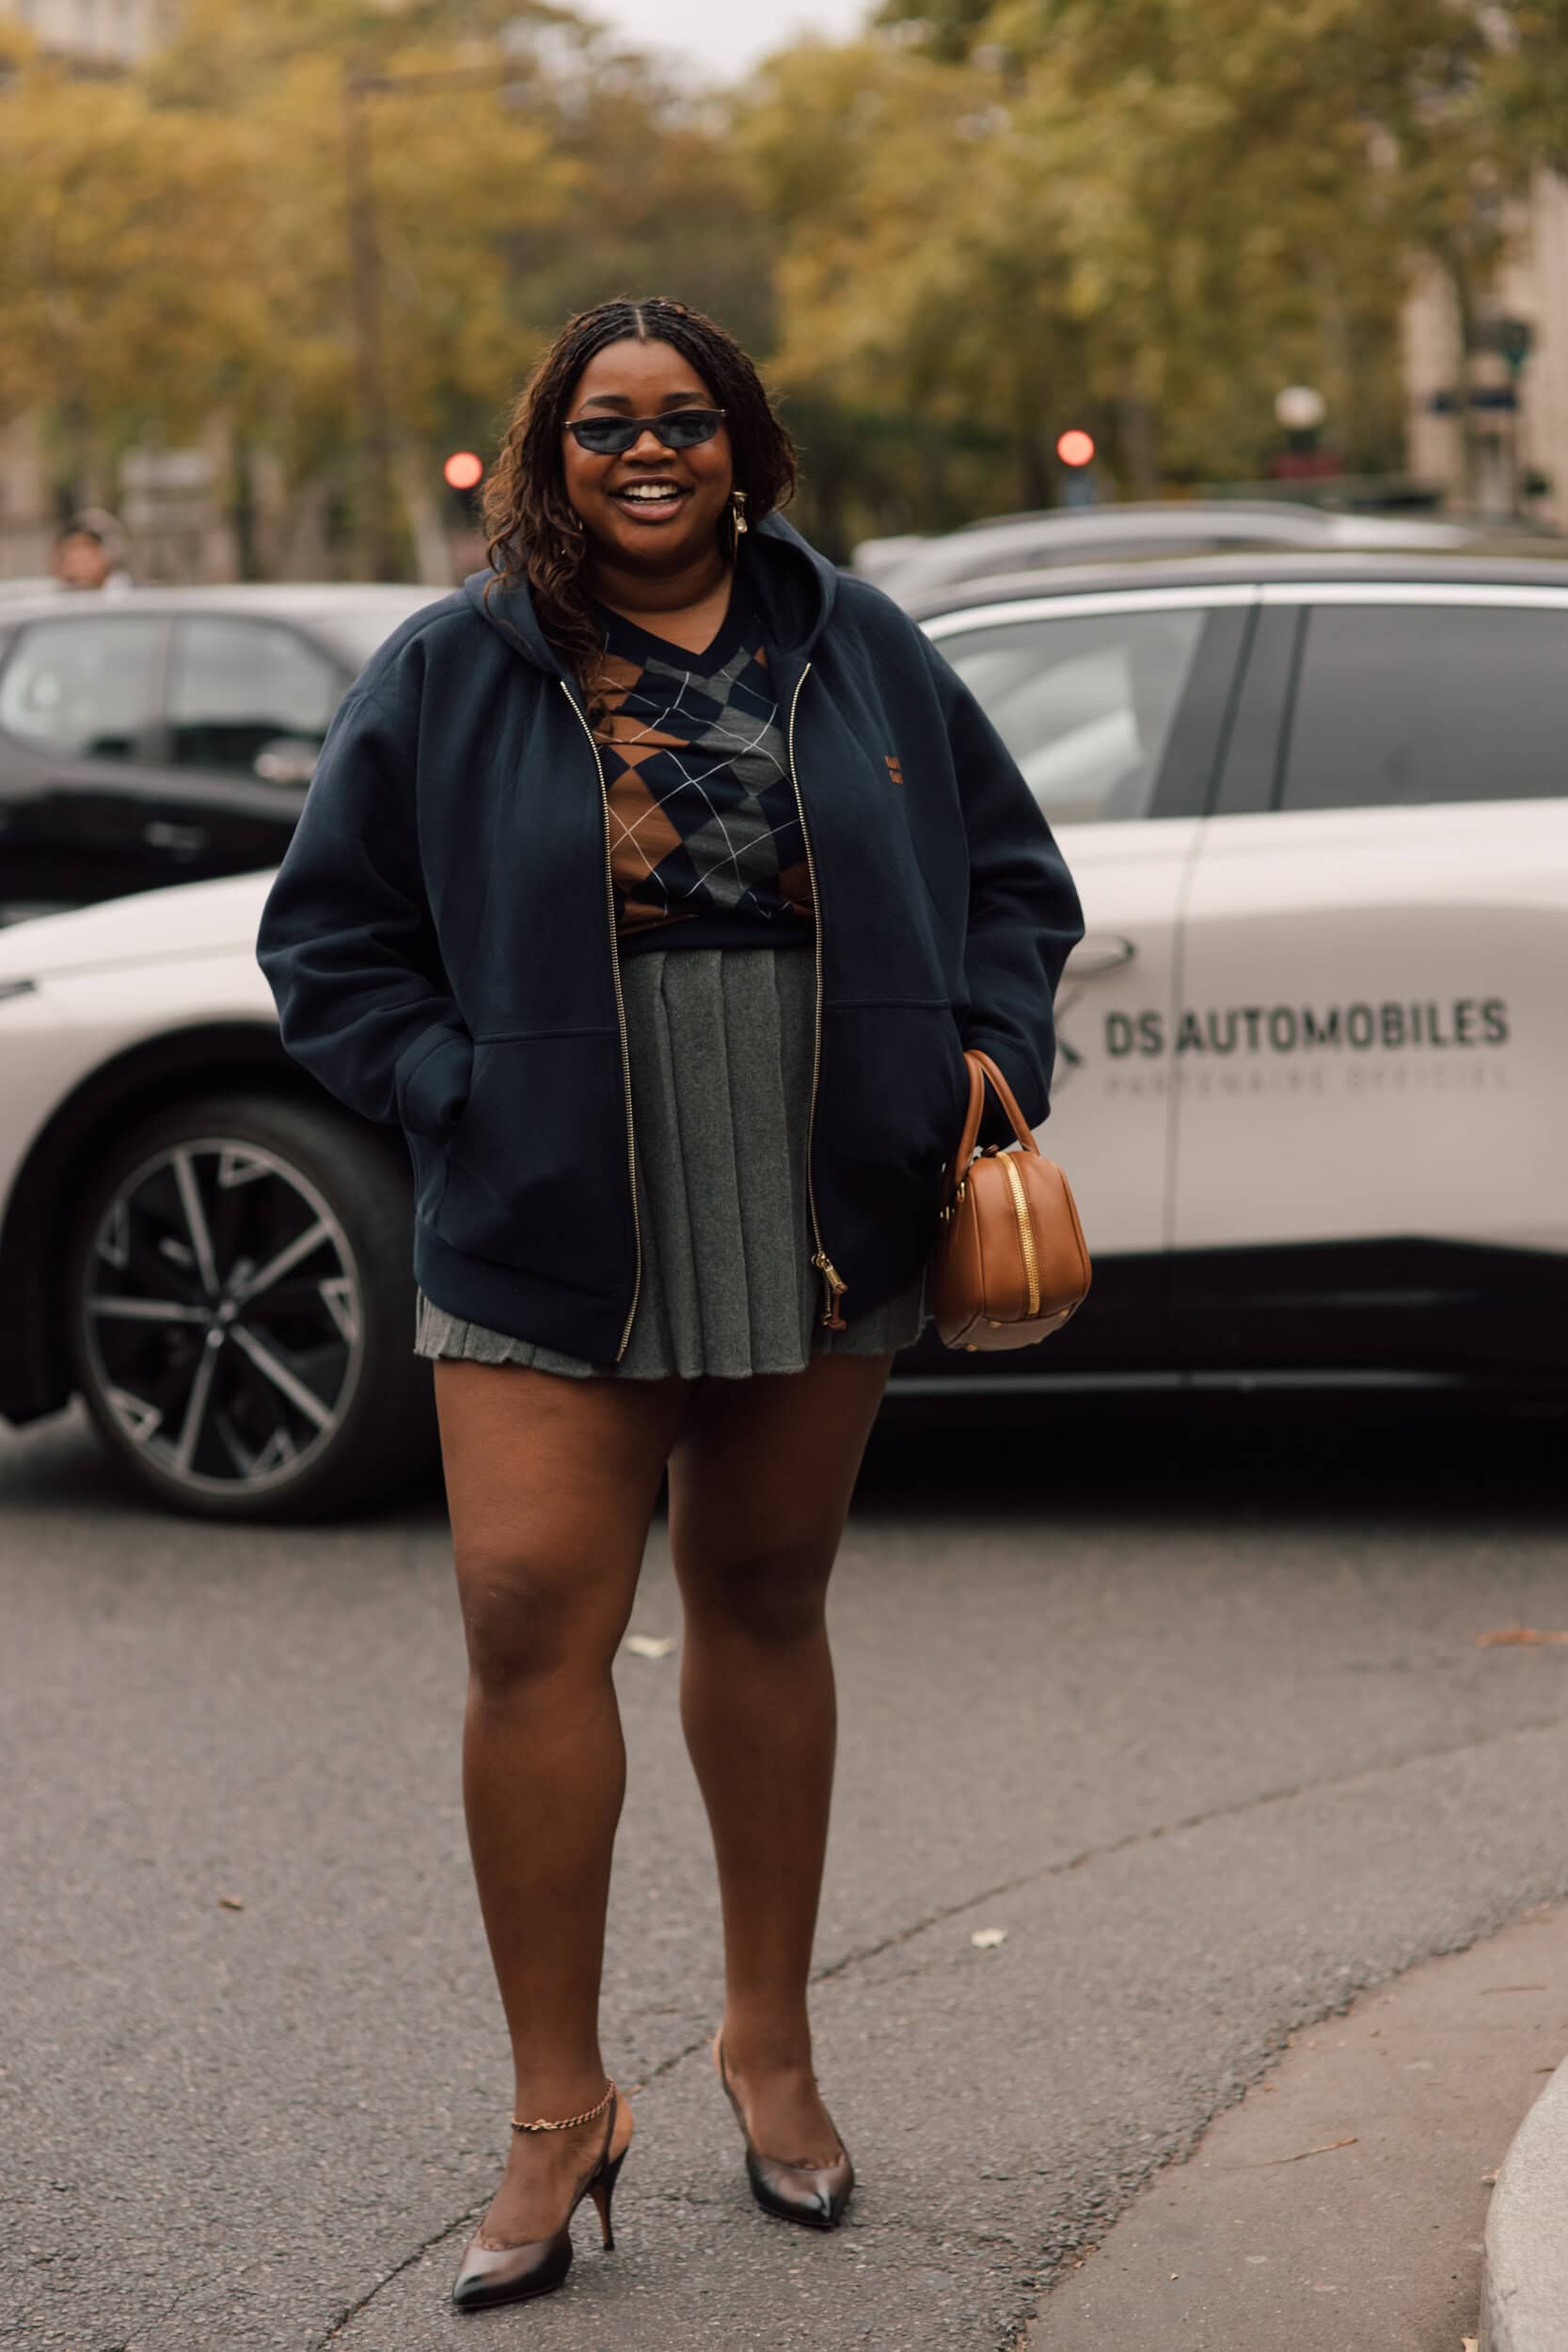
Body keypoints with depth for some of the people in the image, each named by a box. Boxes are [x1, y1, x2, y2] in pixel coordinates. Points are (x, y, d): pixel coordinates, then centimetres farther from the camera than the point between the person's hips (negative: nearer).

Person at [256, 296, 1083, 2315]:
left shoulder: (860, 653, 8)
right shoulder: (449, 674, 2)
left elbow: (1010, 873, 15)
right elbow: (329, 935, 5)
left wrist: (987, 1068, 1)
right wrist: (457, 1096, -6)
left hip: (818, 1237, 2)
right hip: (546, 1247, -2)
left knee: (765, 1608, 13)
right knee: (531, 1620, -11)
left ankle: (768, 2038, 30)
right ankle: (560, 2108, 0)